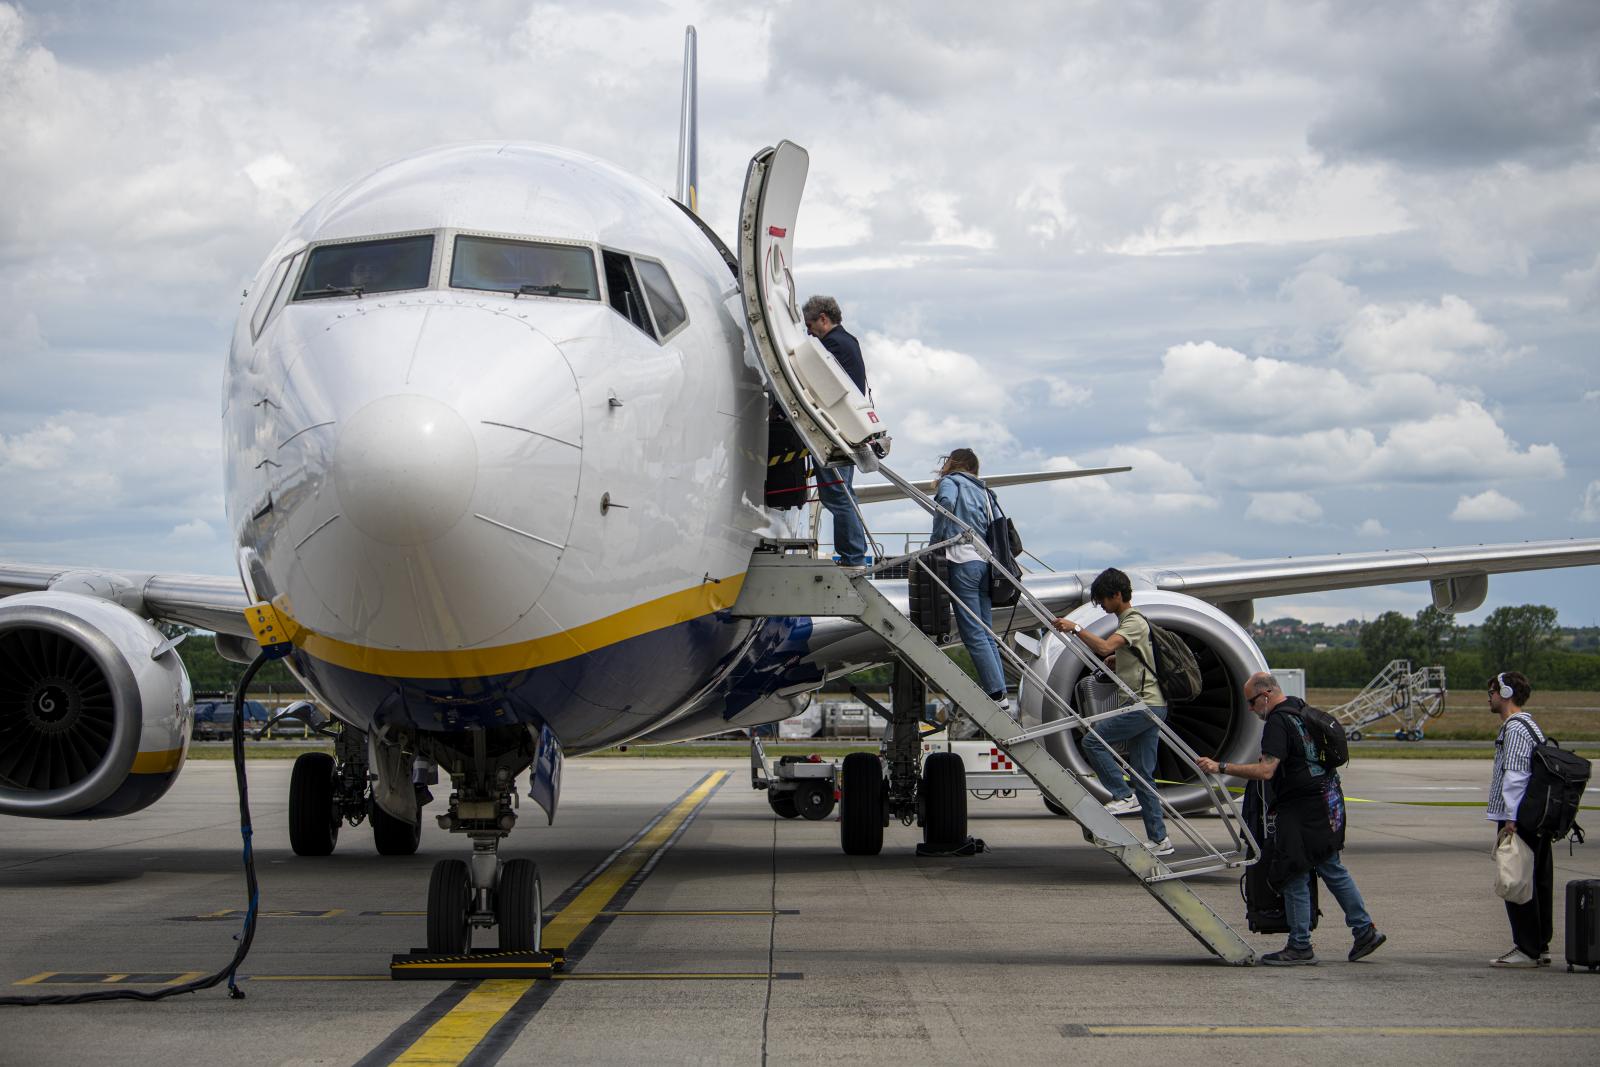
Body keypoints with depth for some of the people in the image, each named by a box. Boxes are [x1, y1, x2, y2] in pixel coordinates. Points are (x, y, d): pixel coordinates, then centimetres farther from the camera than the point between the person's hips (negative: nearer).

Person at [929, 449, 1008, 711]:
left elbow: (946, 502, -16)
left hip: (962, 561, -7)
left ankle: (997, 695, -14)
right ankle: (999, 691, 5)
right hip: (985, 560, 7)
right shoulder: (982, 490, 25)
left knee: (973, 635, -8)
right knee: (987, 634, 10)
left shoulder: (950, 481, 5)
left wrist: (936, 540, -8)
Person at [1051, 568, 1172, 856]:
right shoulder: (1127, 621, 22)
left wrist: (1076, 628, -21)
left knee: (1093, 740, -11)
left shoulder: (1134, 622, -10)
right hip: (1146, 705, 10)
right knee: (1143, 775, 8)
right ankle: (1159, 839, 8)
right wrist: (1113, 661, 20)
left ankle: (1124, 796, -8)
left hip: (1145, 704, -10)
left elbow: (1104, 647, -27)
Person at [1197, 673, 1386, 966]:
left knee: (1295, 877, -3)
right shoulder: (1301, 709, 12)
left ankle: (1300, 947, 2)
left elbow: (1266, 771, -28)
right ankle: (1365, 930, 20)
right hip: (1328, 802, 10)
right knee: (1331, 868, 18)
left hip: (1302, 809, -10)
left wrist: (1221, 768, -26)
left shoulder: (1278, 722, -18)